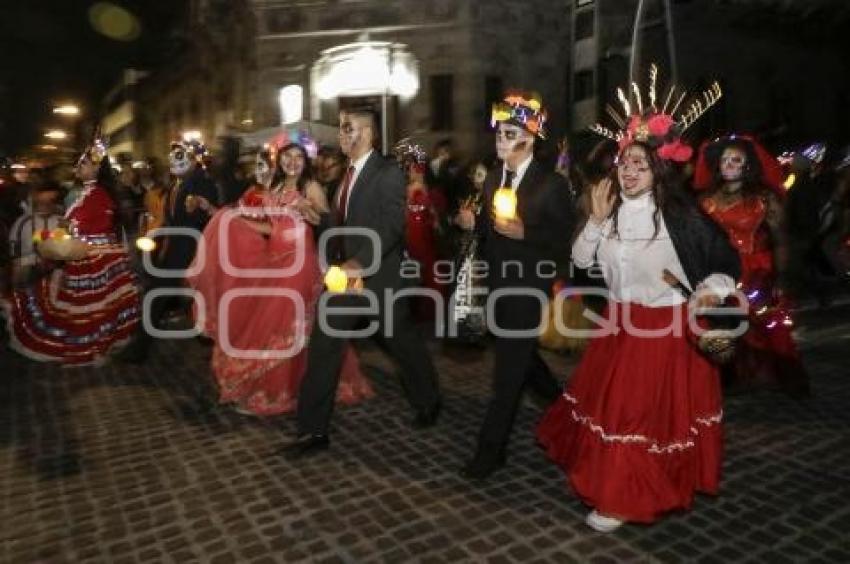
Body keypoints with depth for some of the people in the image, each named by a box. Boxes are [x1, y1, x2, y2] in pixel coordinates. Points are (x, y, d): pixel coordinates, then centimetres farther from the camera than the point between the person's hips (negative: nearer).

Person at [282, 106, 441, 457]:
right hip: (344, 274, 7)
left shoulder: (388, 174, -12)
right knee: (323, 347, 2)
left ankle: (428, 402, 37)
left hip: (377, 277, -7)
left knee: (403, 342, 12)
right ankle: (314, 430, 12)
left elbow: (392, 225, -26)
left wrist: (360, 262, -38)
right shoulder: (348, 173, 12)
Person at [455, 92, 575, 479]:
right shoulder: (493, 179, 8)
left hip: (528, 288, -7)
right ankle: (560, 405, 48)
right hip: (499, 283, 7)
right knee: (520, 357, 22)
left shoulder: (552, 185, -11)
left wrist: (524, 232, -25)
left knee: (509, 368, -1)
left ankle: (491, 448, 12)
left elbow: (563, 242, -12)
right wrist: (472, 223, -8)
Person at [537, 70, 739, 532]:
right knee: (611, 401, 15)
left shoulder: (680, 214, -14)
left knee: (655, 411, 5)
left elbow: (727, 262, -7)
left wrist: (712, 291, -23)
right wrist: (597, 219, -12)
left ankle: (626, 498, 22)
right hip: (618, 325, 5)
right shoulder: (611, 209, 1)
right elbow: (580, 261, -3)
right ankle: (608, 474, 39)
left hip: (667, 330, -5)